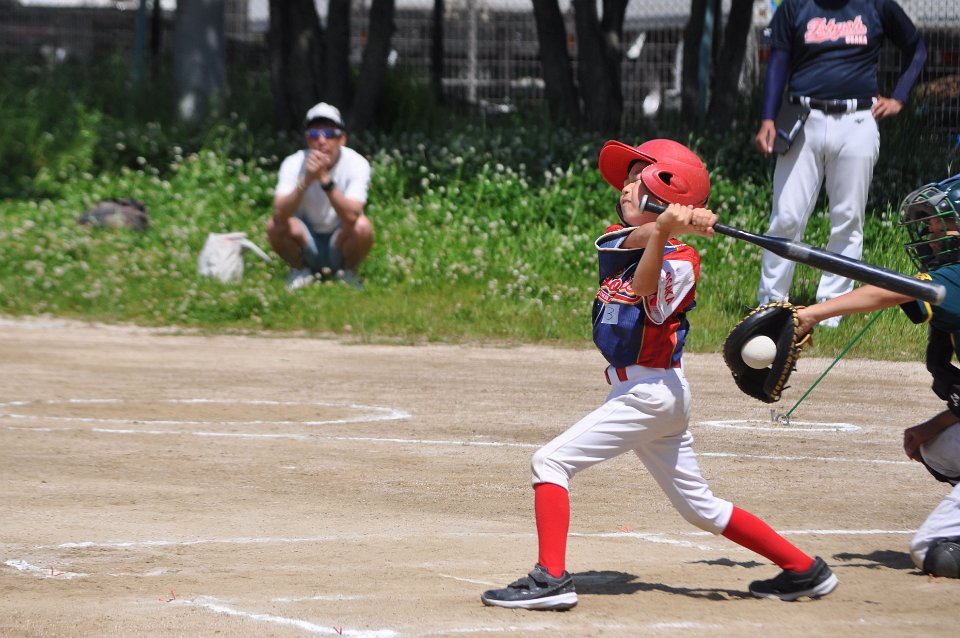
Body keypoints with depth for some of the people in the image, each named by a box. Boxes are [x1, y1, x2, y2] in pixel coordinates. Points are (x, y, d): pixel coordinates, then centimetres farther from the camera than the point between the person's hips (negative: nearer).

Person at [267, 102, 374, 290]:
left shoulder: (356, 164, -18)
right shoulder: (294, 164, -16)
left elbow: (351, 216, -33)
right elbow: (280, 214, -30)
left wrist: (325, 179, -43)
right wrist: (306, 180, -43)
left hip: (340, 242, -1)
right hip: (306, 245, 1)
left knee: (362, 226, -31)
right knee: (275, 225, -28)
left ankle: (348, 272, -1)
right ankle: (300, 270, 2)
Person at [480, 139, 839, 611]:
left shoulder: (680, 262, -11)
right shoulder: (619, 240, 10)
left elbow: (646, 287, -31)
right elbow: (634, 238, -14)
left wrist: (665, 232, -43)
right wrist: (668, 227, -32)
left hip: (651, 391, -9)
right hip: (644, 392, 9)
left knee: (550, 461, -13)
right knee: (699, 506, 15)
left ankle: (551, 578, -19)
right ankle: (803, 570, 20)